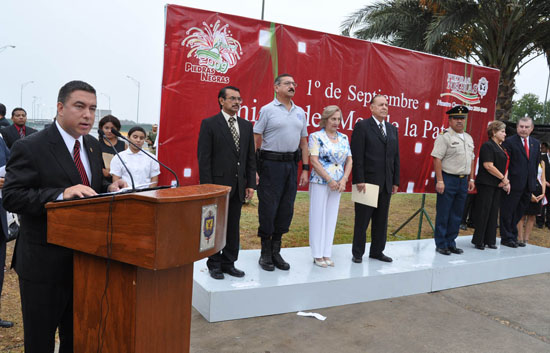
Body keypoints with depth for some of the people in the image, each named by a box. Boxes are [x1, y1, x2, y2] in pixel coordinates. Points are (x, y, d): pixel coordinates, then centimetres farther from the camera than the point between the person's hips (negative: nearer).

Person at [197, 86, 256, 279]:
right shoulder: (209, 124, -3)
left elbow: (251, 158, 12)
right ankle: (214, 264, 19)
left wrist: (251, 184, 5)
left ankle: (229, 263, 24)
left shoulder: (246, 126, 12)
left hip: (238, 186, 5)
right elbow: (203, 158, -8)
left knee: (234, 227, 11)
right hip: (218, 184, -5)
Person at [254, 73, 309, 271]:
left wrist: (305, 169, 9)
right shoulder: (267, 110, -2)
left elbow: (303, 142, 16)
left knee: (286, 210, 8)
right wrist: (253, 170, -13)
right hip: (271, 164, -5)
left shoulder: (300, 112, 14)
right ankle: (265, 253, 14)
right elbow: (256, 141, -6)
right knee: (268, 209, -1)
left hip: (291, 164, 5)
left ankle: (276, 251, 21)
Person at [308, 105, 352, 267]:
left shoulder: (343, 138, 11)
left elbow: (349, 161, 9)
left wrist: (344, 180, -5)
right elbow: (314, 161, -11)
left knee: (331, 217, 8)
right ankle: (317, 255, 10)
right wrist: (329, 180, -14)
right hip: (320, 182, -5)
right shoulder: (316, 137, -4)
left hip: (337, 184, 5)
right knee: (318, 217, 1)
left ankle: (327, 254, 17)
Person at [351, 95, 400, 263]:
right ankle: (357, 253, 15)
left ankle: (377, 251, 25)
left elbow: (395, 157, 15)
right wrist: (359, 180, -17)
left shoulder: (392, 129, 15)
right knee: (362, 220, 3)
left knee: (381, 220, 12)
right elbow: (357, 156, -11)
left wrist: (395, 181, 10)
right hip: (367, 182, -6)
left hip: (386, 184, 6)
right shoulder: (362, 126, -4)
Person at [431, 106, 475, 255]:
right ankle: (441, 245, 10)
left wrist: (471, 179, 14)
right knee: (443, 214, 0)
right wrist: (439, 181, -19)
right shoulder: (444, 136, -8)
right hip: (448, 179, -7)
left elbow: (472, 160, 21)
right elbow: (437, 159, -14)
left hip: (463, 180, 7)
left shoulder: (468, 138, 16)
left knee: (457, 215, 12)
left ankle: (451, 243, 22)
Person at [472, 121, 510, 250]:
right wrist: (503, 178, -11)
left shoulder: (500, 148, 17)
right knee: (483, 212, -4)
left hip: (498, 185, 9)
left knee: (493, 212, 10)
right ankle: (478, 241, 4)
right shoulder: (487, 146, -10)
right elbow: (488, 166, -18)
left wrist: (506, 181, 2)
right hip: (486, 184, -9)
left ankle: (490, 240, 17)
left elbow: (505, 166, 19)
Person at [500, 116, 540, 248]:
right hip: (513, 184, -6)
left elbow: (536, 163, 16)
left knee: (518, 212, 13)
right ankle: (506, 238, 11)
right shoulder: (509, 142, -6)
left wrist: (534, 181, 9)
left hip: (528, 185, 6)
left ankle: (513, 237, 23)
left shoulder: (536, 143, 13)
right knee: (507, 212, 2)